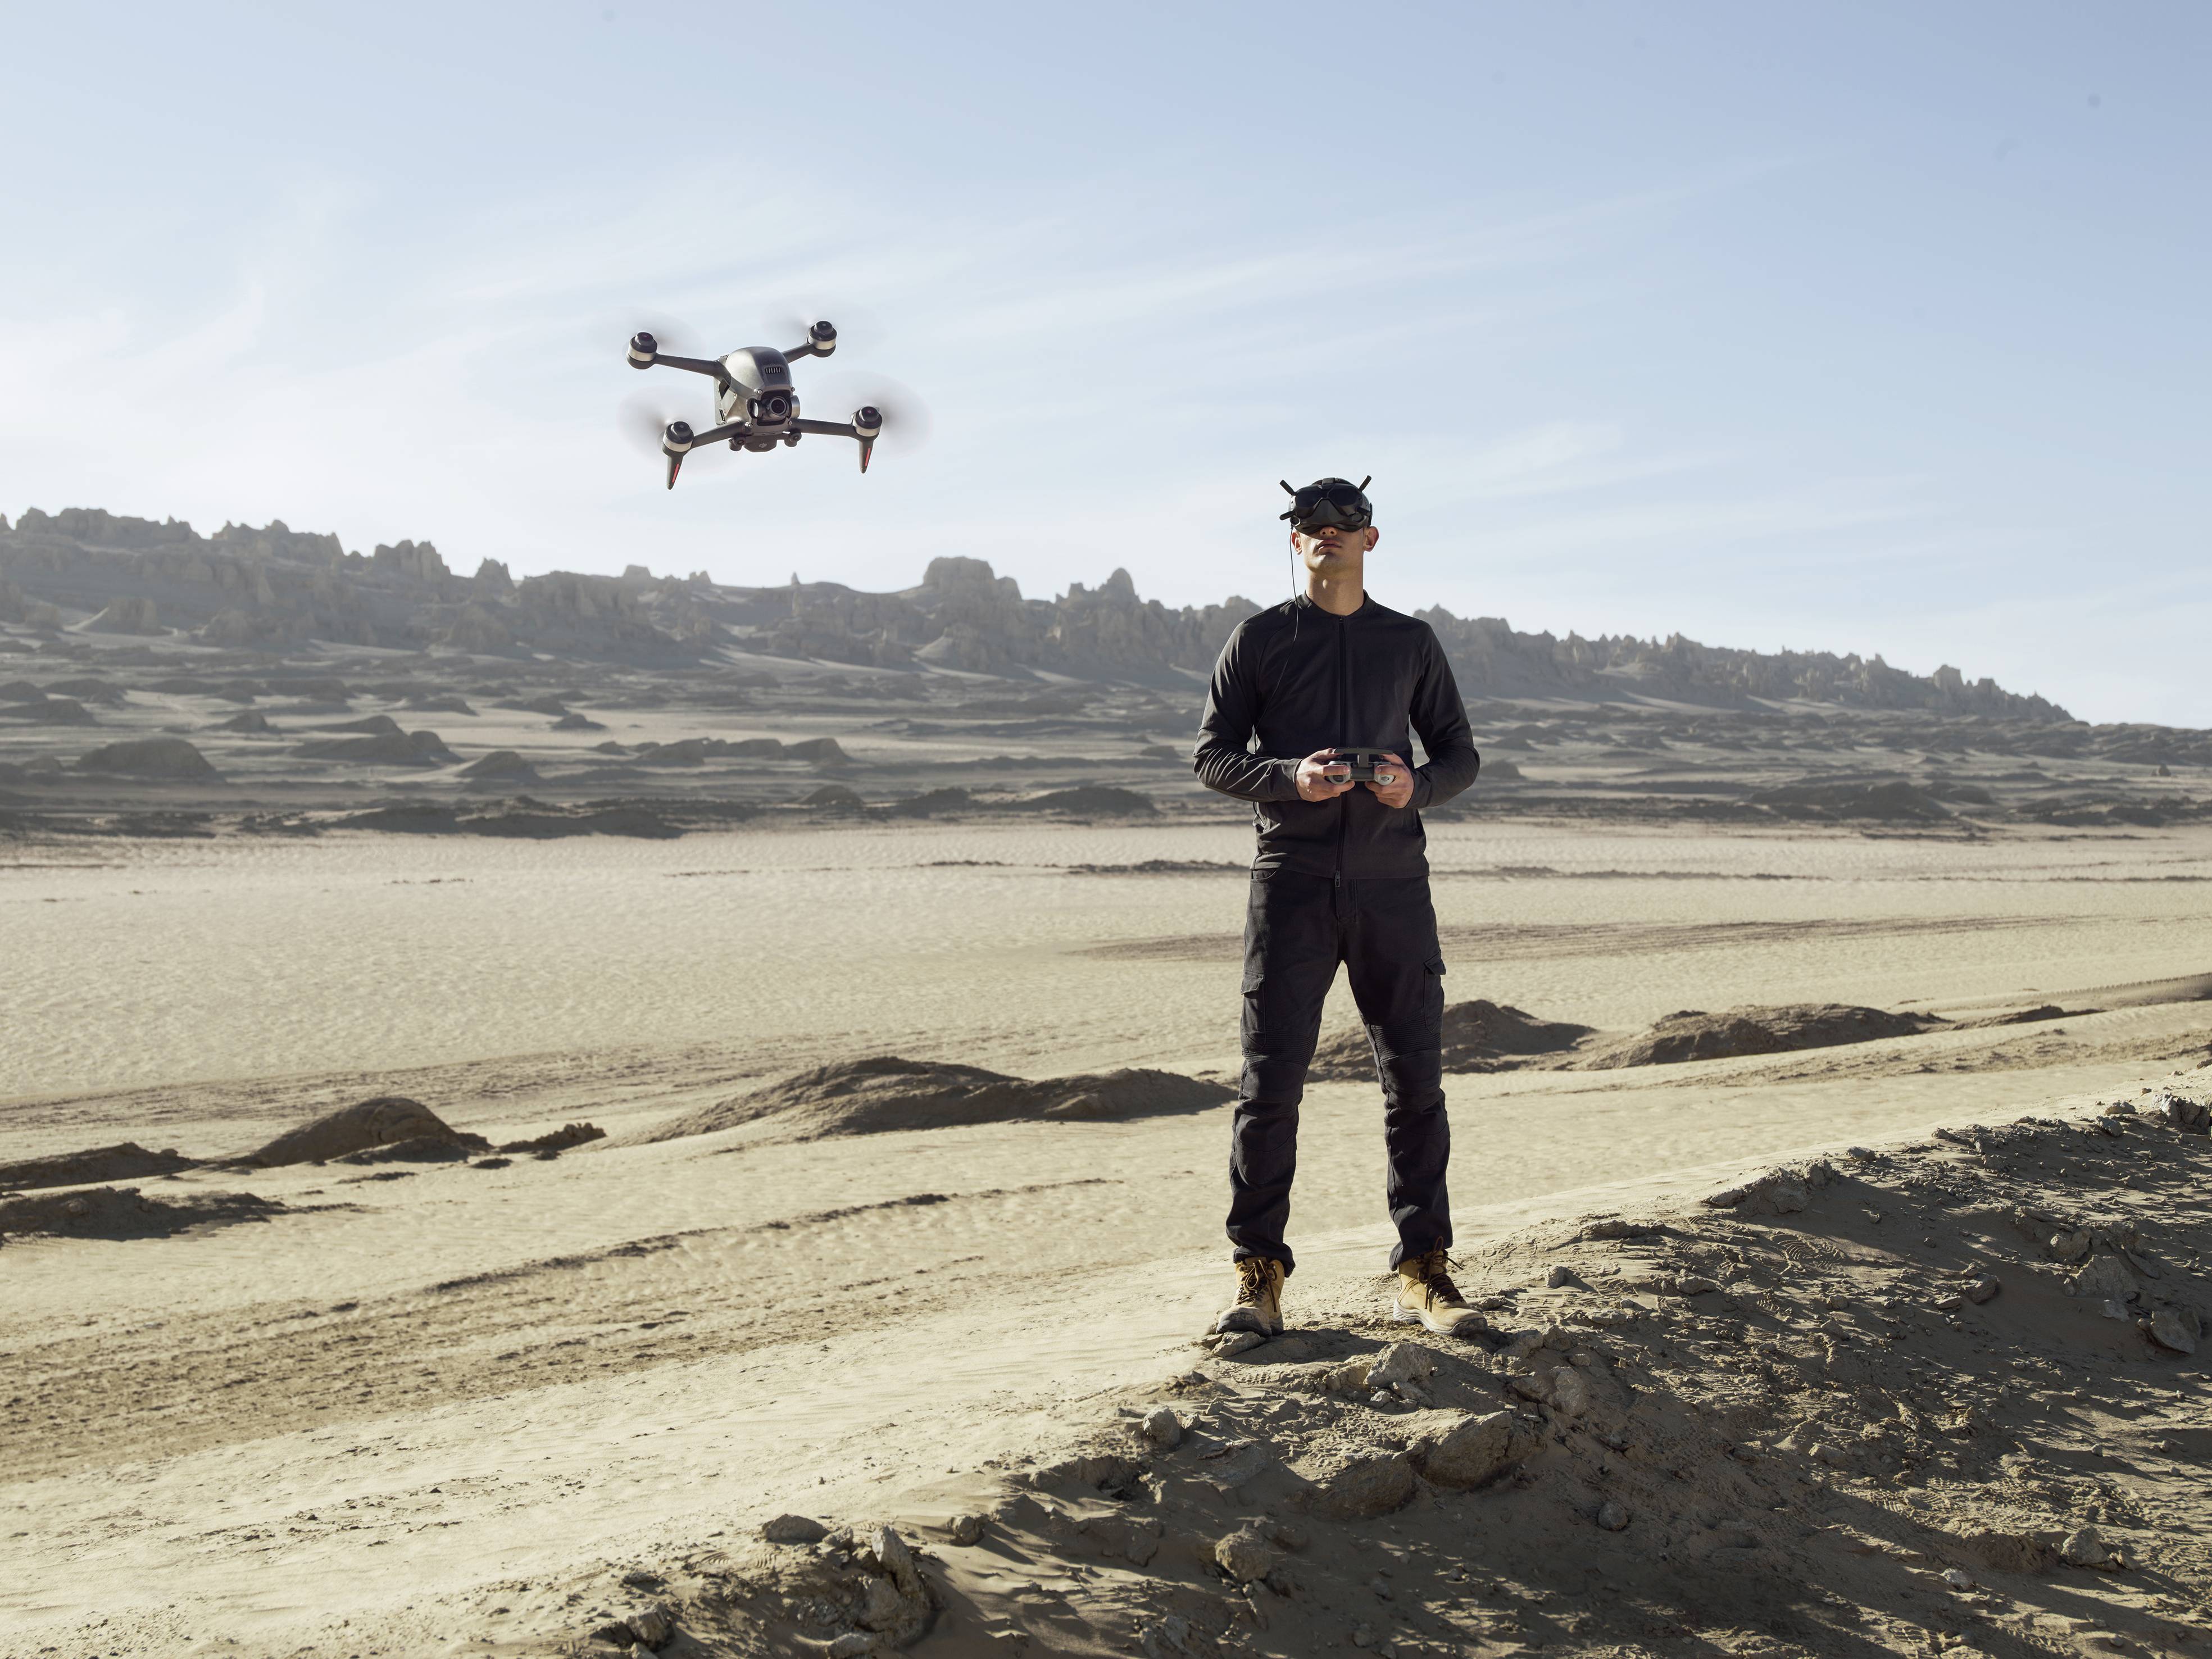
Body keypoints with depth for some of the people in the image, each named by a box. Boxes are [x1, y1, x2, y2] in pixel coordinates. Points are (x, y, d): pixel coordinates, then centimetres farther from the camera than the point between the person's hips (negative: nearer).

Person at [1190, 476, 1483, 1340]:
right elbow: (1212, 756, 4)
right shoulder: (1259, 640, 7)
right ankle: (1258, 1275, 4)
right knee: (1270, 1082, -5)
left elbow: (1459, 752, 15)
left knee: (1415, 1081, 2)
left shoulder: (1412, 643, 13)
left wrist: (1416, 785, -8)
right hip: (1292, 884, -2)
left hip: (1392, 886, 2)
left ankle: (1423, 1274, 10)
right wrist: (1291, 777, -14)